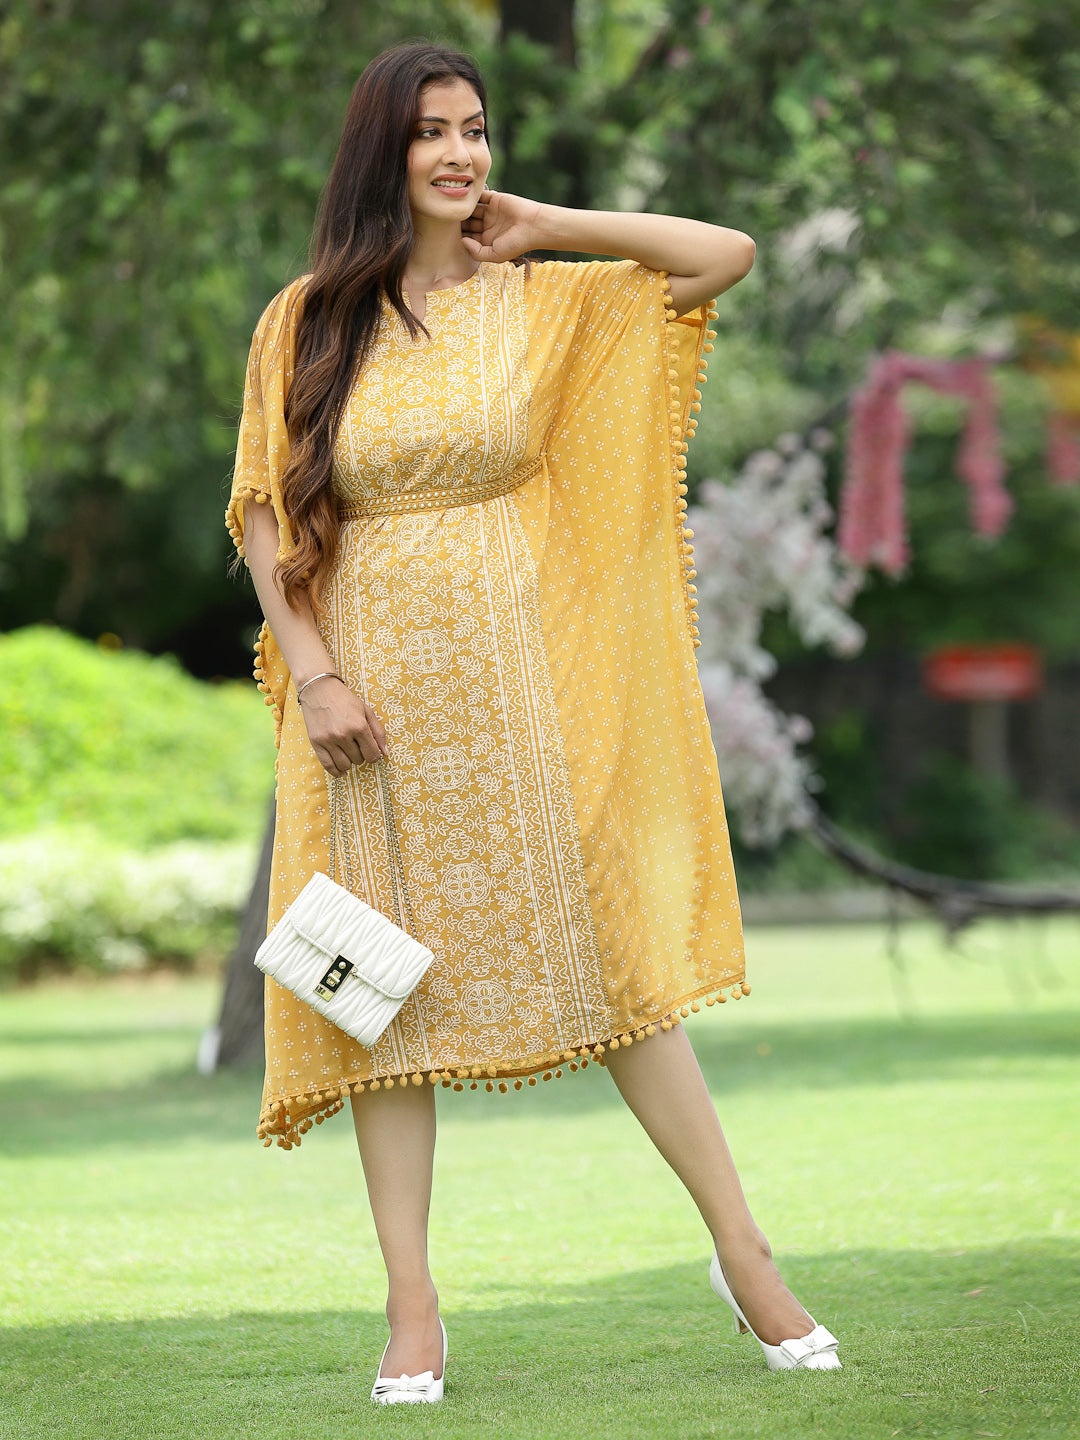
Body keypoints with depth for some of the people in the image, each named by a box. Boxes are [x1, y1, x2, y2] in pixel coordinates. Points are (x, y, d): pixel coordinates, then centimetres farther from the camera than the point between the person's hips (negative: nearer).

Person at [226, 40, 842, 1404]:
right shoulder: (308, 322, 4)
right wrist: (313, 673, -9)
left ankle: (743, 1251, 9)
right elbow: (263, 516, 3)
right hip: (374, 683, 0)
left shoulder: (542, 304, 5)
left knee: (615, 950, 0)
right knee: (390, 985, 1)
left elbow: (728, 255, -2)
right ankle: (412, 1308, 4)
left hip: (518, 671, 0)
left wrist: (542, 227, 2)